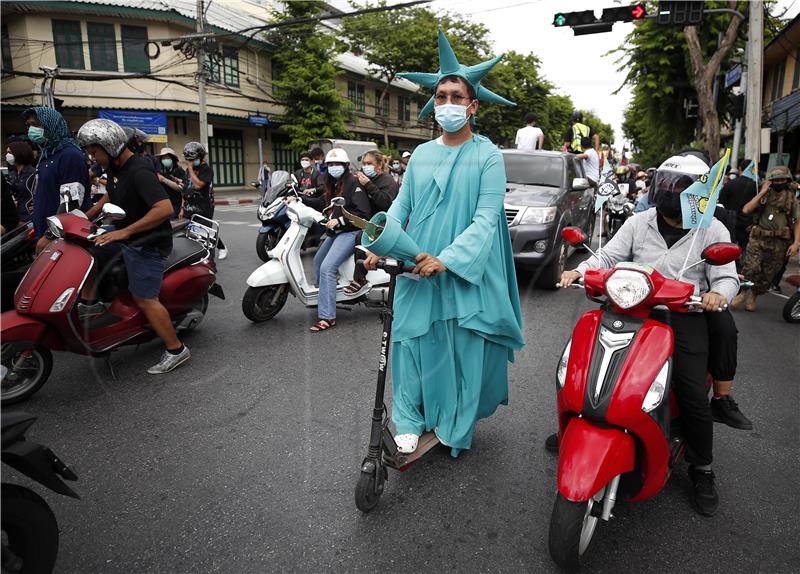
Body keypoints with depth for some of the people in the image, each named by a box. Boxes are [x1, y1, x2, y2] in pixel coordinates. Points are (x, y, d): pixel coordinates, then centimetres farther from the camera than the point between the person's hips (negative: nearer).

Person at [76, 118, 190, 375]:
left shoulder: (139, 172, -23)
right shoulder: (115, 166, 7)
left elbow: (165, 208, -35)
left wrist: (125, 232, -33)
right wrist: (85, 217, 20)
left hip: (147, 243, -10)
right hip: (123, 236, 10)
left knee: (145, 300, -10)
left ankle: (176, 350, 0)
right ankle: (91, 303, 26)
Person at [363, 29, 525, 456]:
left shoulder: (487, 156, -3)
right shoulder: (421, 154, 11)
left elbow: (486, 218, -12)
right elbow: (401, 206, 10)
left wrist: (447, 259, -25)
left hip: (464, 272, -3)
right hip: (417, 269, 4)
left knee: (463, 348, 4)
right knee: (414, 341, 5)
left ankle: (456, 426, 22)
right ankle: (410, 420, 19)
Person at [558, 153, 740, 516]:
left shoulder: (712, 231, 5)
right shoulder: (638, 223, 9)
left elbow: (727, 277, -1)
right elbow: (607, 256, 3)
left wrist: (719, 292, -25)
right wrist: (579, 271, -16)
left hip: (686, 317, -1)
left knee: (694, 397, -9)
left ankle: (702, 470, 14)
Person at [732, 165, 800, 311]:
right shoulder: (763, 195, 5)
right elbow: (746, 210, -10)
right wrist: (762, 193, -11)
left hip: (779, 243, 1)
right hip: (758, 239, -1)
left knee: (768, 274, 7)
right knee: (750, 268, -16)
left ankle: (753, 296, 26)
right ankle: (743, 292, 3)